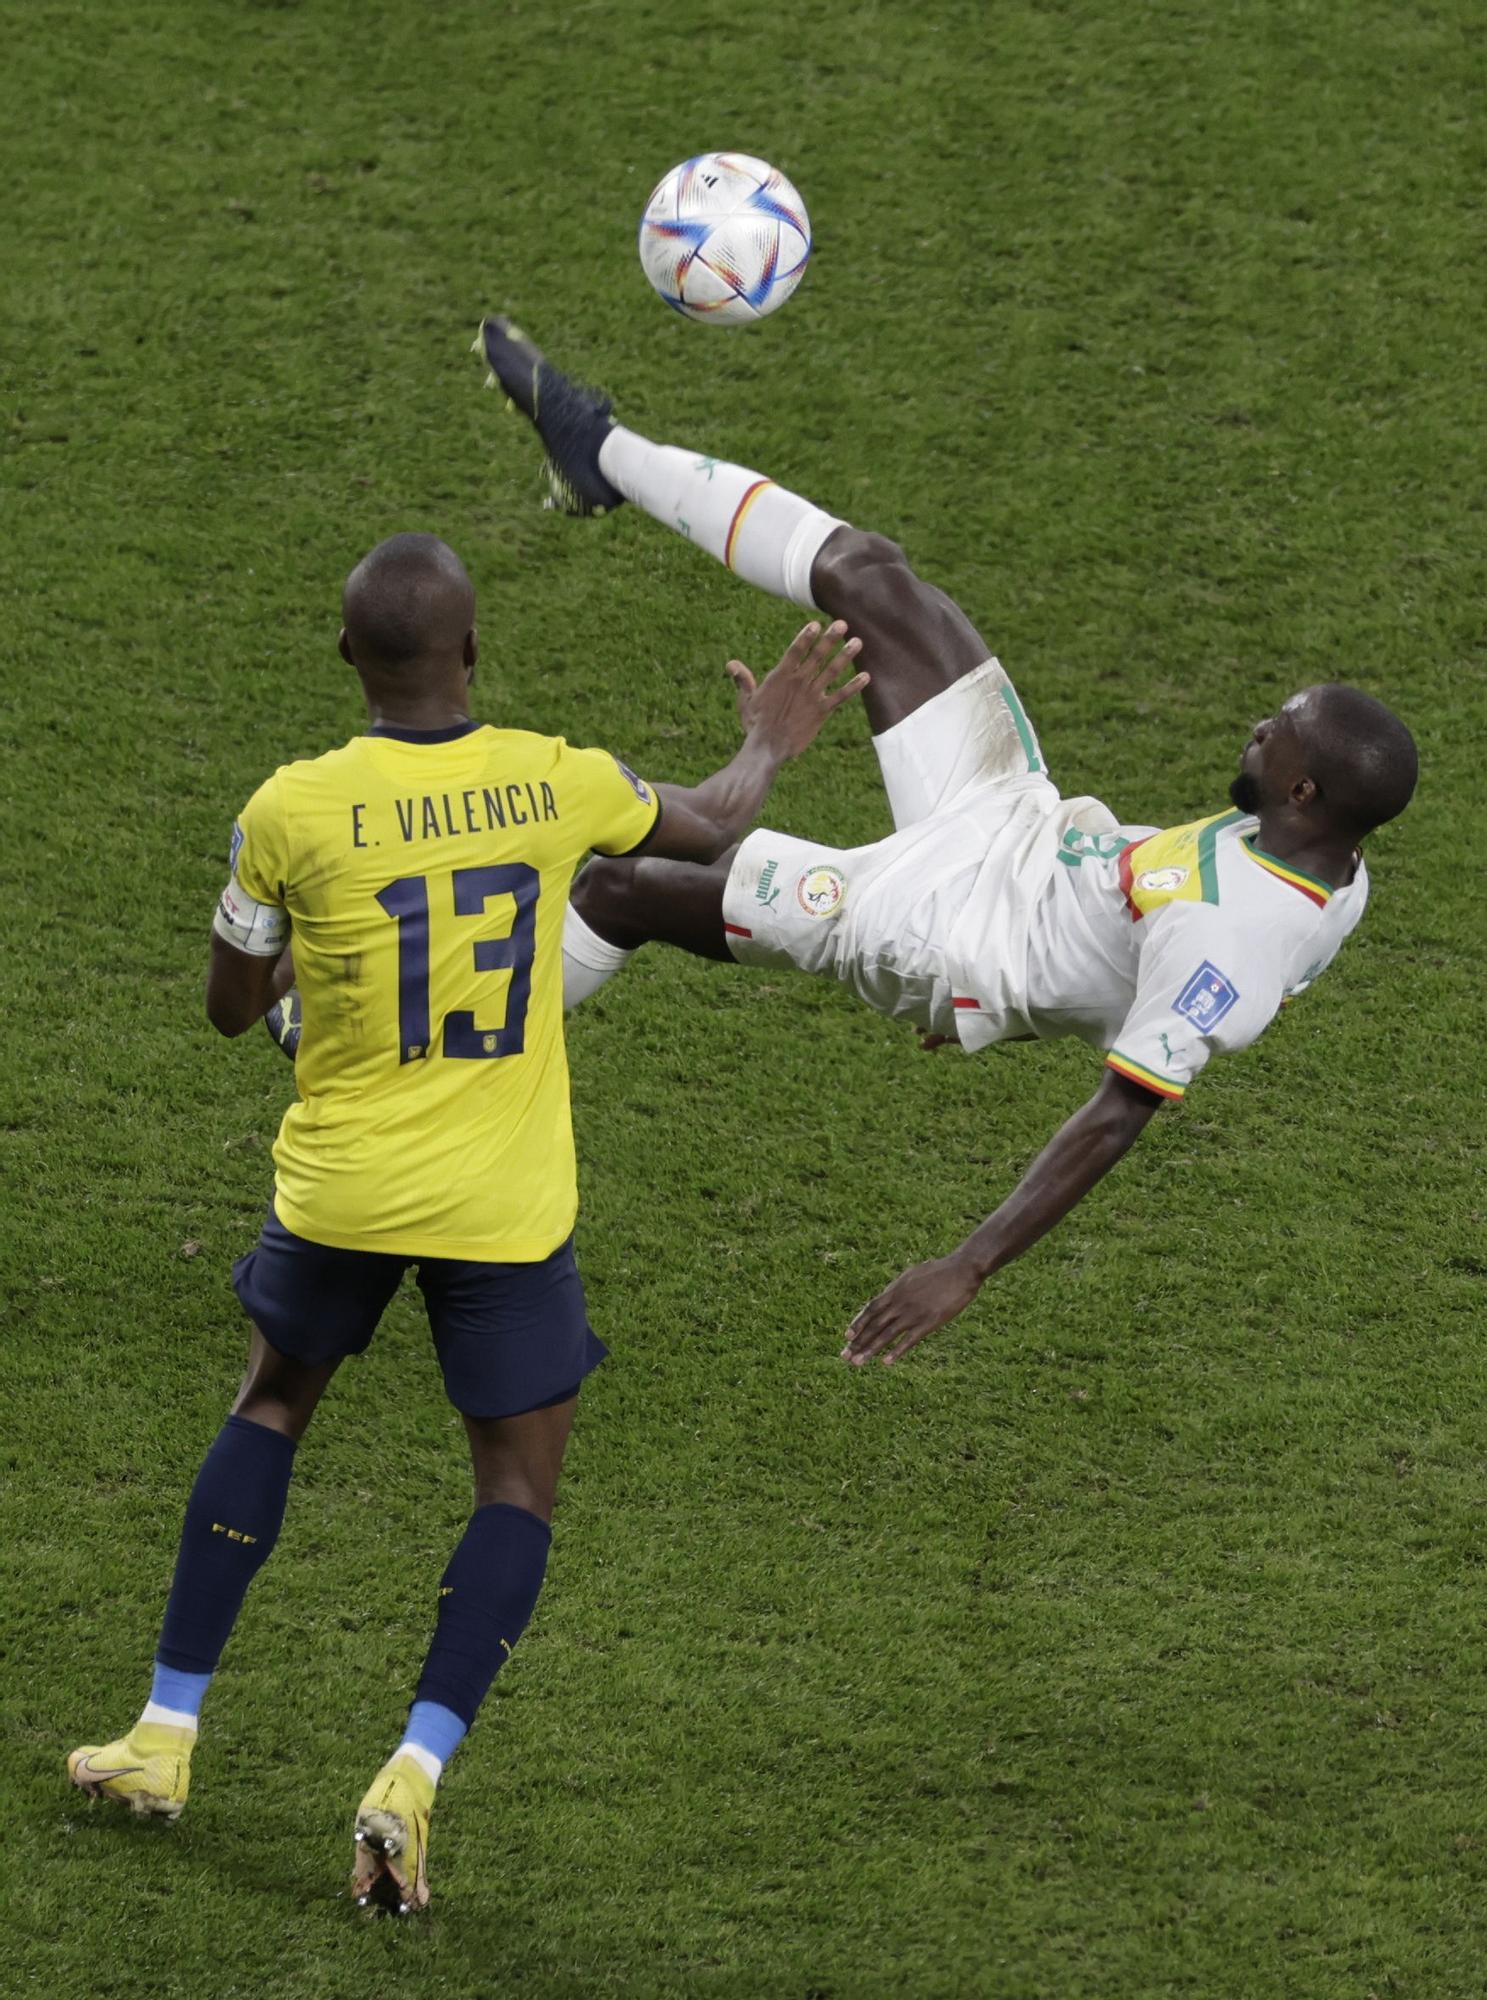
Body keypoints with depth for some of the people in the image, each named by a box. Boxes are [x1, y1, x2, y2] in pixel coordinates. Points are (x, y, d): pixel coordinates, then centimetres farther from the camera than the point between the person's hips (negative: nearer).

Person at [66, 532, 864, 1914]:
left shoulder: (292, 812, -14)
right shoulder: (553, 784, -9)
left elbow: (232, 1007, 2)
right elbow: (707, 827, 14)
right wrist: (768, 743, 35)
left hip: (339, 1189, 1)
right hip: (505, 1205, -1)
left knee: (270, 1409, 25)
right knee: (520, 1489, 10)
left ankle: (165, 1737, 27)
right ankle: (412, 1779, -9)